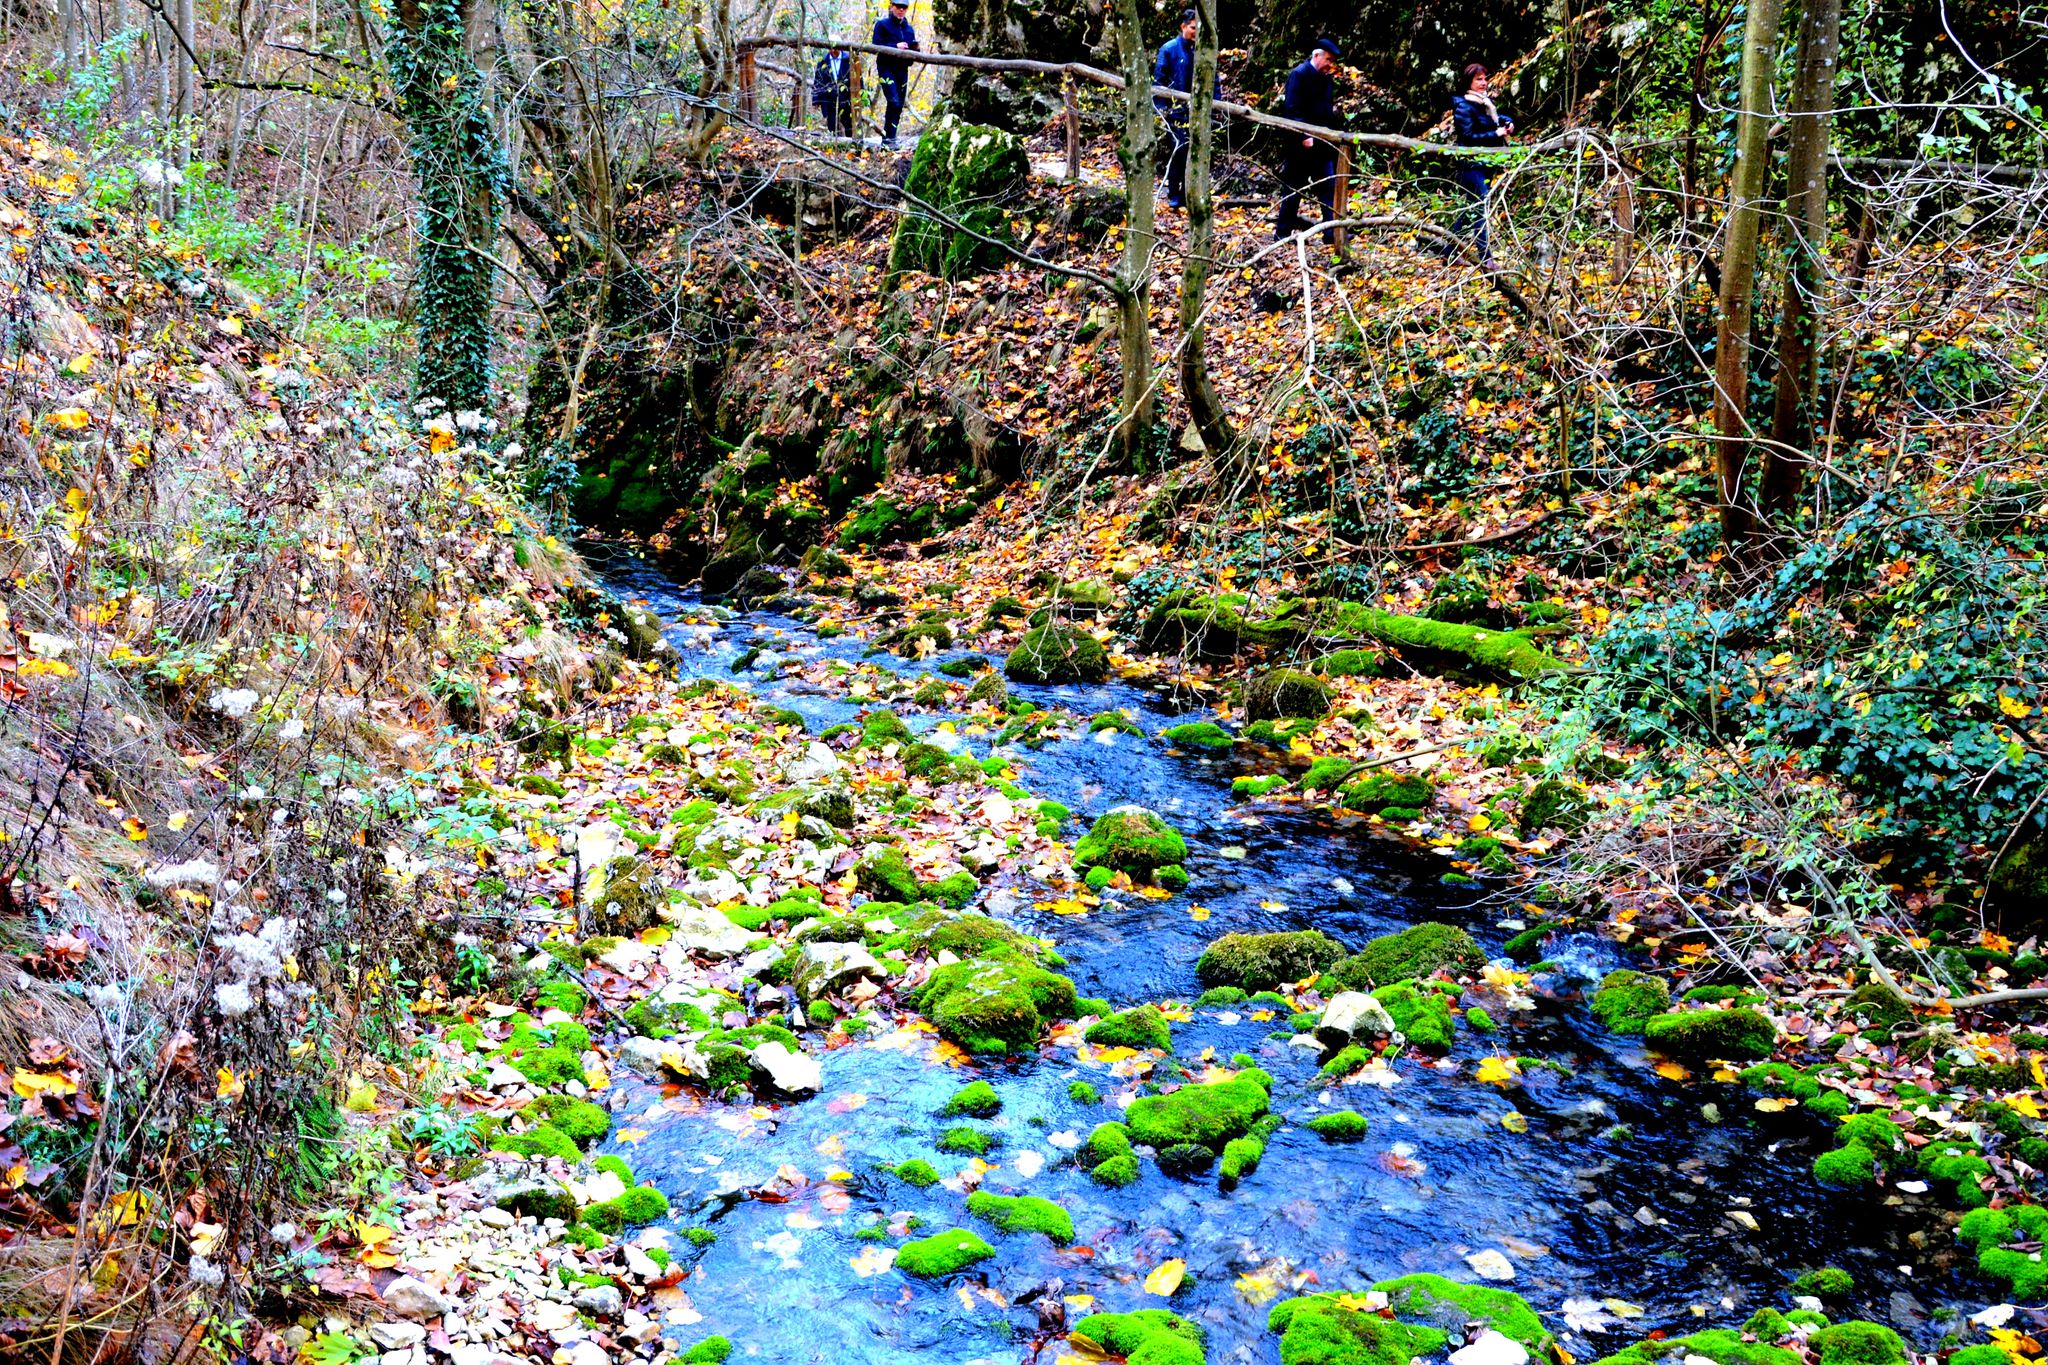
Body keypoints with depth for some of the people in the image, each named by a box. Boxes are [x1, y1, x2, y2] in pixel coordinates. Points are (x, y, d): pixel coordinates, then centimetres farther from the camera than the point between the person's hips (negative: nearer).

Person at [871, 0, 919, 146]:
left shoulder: (909, 29, 16)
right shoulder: (882, 24, 0)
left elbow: (912, 50, 19)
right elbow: (876, 45, -10)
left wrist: (917, 49, -4)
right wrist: (896, 46, -21)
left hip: (902, 69, 6)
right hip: (886, 68, -6)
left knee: (899, 106, 5)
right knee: (894, 102, -20)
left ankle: (889, 138, 13)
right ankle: (888, 138, -18)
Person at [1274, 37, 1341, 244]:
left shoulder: (1327, 79, 13)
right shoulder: (1299, 75, -10)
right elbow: (1292, 110, -16)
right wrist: (1303, 137, -21)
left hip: (1323, 145, 7)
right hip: (1301, 144, -7)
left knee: (1330, 188, 2)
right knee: (1294, 189, 1)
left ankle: (1332, 232, 4)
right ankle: (1282, 233, 9)